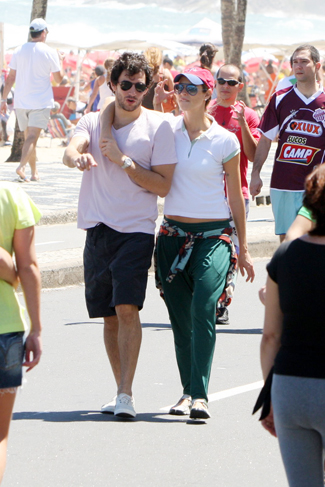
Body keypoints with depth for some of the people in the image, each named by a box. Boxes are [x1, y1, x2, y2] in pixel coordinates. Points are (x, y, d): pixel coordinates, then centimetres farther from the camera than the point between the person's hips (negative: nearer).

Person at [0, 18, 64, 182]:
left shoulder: (19, 51, 4)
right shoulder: (49, 52, -6)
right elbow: (59, 79, 0)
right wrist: (60, 61, 16)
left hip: (21, 102, 4)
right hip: (41, 101, -4)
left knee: (29, 137, 15)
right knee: (32, 137, -11)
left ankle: (34, 173, 20)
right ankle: (22, 166, -31)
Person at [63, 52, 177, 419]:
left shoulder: (157, 128, 0)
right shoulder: (93, 122, 7)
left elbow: (163, 185, -3)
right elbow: (71, 151, -14)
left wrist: (124, 161, -13)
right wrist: (78, 157, -38)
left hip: (136, 230, -3)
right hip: (97, 229, 3)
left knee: (127, 308, -16)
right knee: (109, 315, 9)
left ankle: (126, 395, -15)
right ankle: (121, 390, 21)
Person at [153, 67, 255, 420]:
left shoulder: (224, 141, 0)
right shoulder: (166, 129, 7)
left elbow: (235, 197, 6)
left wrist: (243, 249, 8)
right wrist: (156, 107, -4)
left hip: (213, 235, -3)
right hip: (173, 234, 3)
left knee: (203, 311, -19)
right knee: (180, 320, 4)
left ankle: (200, 395, -22)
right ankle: (188, 391, 16)